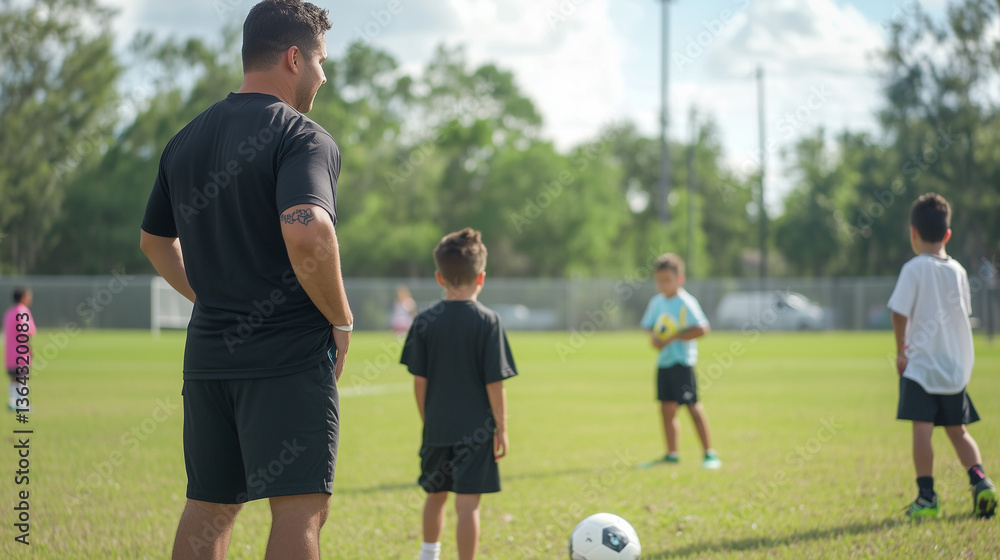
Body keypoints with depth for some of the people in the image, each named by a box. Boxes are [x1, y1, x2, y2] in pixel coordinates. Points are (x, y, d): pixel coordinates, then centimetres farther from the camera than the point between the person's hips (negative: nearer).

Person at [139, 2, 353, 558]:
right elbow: (306, 235, -27)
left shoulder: (185, 141, 13)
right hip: (291, 355, -7)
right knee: (301, 508, -6)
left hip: (208, 351, 7)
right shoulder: (302, 137, -11)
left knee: (208, 509, 13)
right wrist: (341, 320, -14)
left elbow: (155, 241, 24)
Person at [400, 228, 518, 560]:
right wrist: (501, 428, -2)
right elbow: (494, 382, -10)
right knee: (468, 503, -4)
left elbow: (419, 380, 2)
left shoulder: (425, 321, -1)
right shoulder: (488, 321, -10)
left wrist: (427, 420, 14)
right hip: (476, 430, -4)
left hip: (436, 428, 4)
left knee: (435, 495, 21)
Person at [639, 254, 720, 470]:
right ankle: (671, 454, 18)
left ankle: (709, 454, -4)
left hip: (682, 361, -7)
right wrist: (654, 337, -4)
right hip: (663, 362, 7)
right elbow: (648, 325, 19)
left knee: (693, 406, -8)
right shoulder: (657, 302, 10)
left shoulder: (686, 302, -12)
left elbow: (701, 328, -21)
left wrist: (672, 338, -19)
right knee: (667, 408, 9)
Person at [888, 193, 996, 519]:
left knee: (922, 428, -6)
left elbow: (900, 312, -13)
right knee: (957, 430, 15)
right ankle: (980, 481, 1)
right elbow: (965, 312, 15)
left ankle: (927, 496, -9)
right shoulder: (958, 271, 7)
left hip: (921, 363, -6)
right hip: (956, 366, 6)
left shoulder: (914, 268, -8)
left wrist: (901, 351, -2)